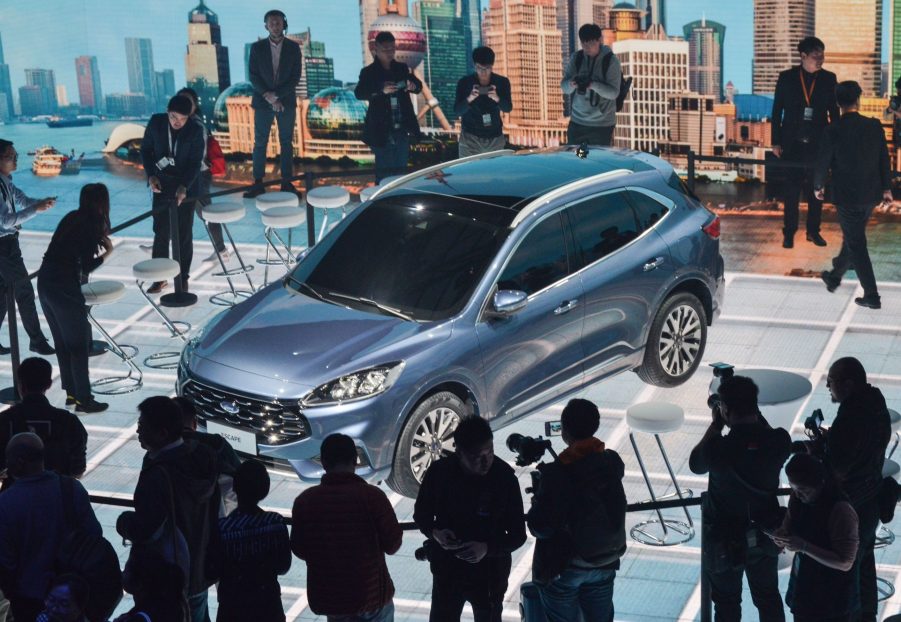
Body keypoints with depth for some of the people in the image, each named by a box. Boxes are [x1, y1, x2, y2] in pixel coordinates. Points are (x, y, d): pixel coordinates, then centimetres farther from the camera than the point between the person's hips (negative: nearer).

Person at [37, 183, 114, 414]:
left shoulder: (72, 218, 9)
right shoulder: (90, 226, -13)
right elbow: (87, 267, -14)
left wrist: (100, 242, 14)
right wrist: (108, 252, 1)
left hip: (45, 282, 8)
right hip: (64, 288, -8)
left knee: (62, 342, 18)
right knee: (79, 343, 2)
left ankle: (71, 392, 29)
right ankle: (83, 399, 7)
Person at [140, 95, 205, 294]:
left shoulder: (195, 131, -16)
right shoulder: (156, 123, -8)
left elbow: (195, 163, -15)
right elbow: (146, 149, 4)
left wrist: (184, 187, -27)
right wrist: (151, 175, -8)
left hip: (186, 187, -2)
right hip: (161, 185, 2)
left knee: (184, 234, 3)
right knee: (161, 232, 6)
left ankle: (183, 277, 14)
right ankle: (160, 277, 16)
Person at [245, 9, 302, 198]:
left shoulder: (293, 47, 2)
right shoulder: (257, 47, 2)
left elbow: (295, 77, -3)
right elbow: (253, 76, -1)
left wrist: (276, 95, -12)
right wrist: (267, 95, -13)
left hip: (286, 101, 0)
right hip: (263, 101, 0)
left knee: (286, 142, 4)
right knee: (260, 142, -1)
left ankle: (286, 182, 8)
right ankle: (258, 183, 1)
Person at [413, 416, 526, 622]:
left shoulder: (505, 478, -19)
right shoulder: (439, 472, -15)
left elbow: (518, 535, -12)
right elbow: (421, 515, 2)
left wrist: (487, 548, -30)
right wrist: (435, 533, -20)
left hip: (489, 574, -1)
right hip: (447, 571, 1)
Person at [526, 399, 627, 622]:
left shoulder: (557, 474, -24)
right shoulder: (613, 462, -7)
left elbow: (541, 527, -22)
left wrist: (537, 502, -3)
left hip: (563, 568, -5)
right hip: (605, 562, 5)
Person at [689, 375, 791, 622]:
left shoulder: (718, 449, -30)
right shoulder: (779, 441, -20)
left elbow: (695, 464, -7)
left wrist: (716, 424, -4)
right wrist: (754, 414, 6)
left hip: (725, 540, -3)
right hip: (766, 534, 3)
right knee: (768, 597, 24)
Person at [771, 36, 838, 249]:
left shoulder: (828, 79, 2)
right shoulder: (786, 78, -1)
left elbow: (834, 112, 6)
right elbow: (777, 111, 3)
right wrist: (776, 142, -1)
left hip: (818, 144, 1)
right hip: (792, 143, -1)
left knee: (816, 189, 6)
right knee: (792, 190, 3)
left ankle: (813, 231, 16)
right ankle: (789, 232, 10)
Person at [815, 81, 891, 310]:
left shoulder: (833, 131, -15)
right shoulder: (874, 126, -5)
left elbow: (823, 162, -7)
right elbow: (885, 159, 2)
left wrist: (818, 186, 12)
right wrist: (886, 188, 14)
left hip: (847, 196, -5)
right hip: (871, 194, 5)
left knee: (856, 243, 3)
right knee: (853, 237, 24)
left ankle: (872, 295, 0)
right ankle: (835, 276, 45)